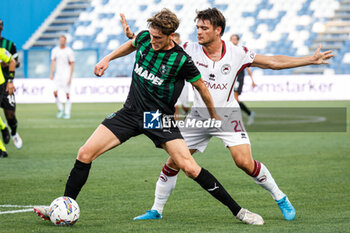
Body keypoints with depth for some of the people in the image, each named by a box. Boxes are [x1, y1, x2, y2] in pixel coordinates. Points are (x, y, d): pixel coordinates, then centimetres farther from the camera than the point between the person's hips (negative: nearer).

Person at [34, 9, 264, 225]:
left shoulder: (182, 60, -16)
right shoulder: (144, 38, -3)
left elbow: (201, 86, 1)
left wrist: (214, 115, 12)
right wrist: (107, 59, 19)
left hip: (160, 118, -4)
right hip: (131, 112, 4)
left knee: (189, 167, -18)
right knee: (85, 154, -8)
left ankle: (237, 210, -6)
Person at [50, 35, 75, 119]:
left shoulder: (69, 51, -2)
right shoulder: (55, 50, 9)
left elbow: (72, 64, -3)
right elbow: (53, 62, 8)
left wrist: (70, 77, -10)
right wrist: (51, 73, -3)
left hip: (66, 74, -3)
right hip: (58, 74, 3)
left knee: (67, 93, -6)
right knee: (55, 92, -9)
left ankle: (67, 113, 0)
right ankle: (60, 109, 10)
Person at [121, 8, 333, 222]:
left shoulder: (237, 53, -10)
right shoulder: (190, 50, -8)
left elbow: (273, 62, -3)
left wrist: (311, 60, -4)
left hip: (227, 116, -2)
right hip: (199, 116, 2)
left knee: (245, 162, -17)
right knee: (173, 162, -1)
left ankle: (281, 199, 4)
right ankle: (156, 210, 16)